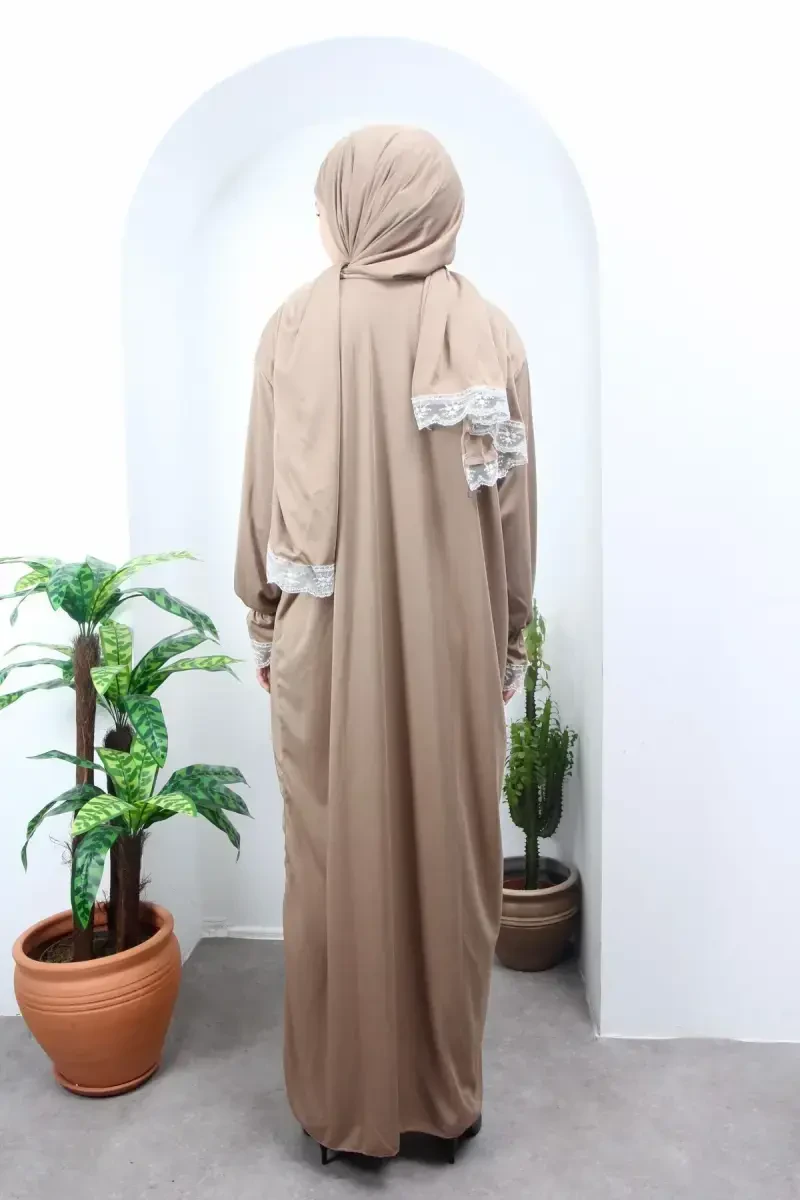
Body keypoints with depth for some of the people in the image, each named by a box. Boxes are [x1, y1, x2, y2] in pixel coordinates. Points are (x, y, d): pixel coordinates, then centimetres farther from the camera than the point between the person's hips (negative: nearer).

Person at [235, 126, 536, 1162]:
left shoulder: (297, 327, -5)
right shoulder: (488, 331, -2)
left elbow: (265, 500, -3)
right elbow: (514, 511, 0)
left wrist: (265, 628, 10)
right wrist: (508, 642, 10)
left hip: (327, 644, -1)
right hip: (452, 647, 2)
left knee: (339, 864, 11)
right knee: (447, 859, 13)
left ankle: (346, 1101, 28)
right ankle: (443, 1094, 31)